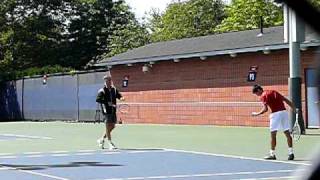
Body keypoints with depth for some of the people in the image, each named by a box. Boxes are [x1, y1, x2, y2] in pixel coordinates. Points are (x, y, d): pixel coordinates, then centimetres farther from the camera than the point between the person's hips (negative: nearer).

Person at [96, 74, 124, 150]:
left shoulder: (114, 89, 10)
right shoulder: (102, 90, -8)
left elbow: (119, 95, 7)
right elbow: (98, 100, -16)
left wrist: (121, 98, -18)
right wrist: (107, 103, -25)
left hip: (113, 110, 6)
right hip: (106, 110, -6)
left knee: (112, 126, 12)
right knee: (108, 126, -5)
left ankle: (101, 140, 29)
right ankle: (110, 144, -2)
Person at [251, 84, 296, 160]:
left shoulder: (263, 96, -1)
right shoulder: (273, 92, 20)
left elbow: (265, 109, -13)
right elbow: (285, 100, 19)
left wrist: (257, 114, -1)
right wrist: (293, 108, 23)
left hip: (275, 113, -7)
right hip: (284, 111, 7)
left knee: (273, 134, 2)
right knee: (287, 133, 9)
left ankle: (272, 154, 7)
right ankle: (291, 153, 9)